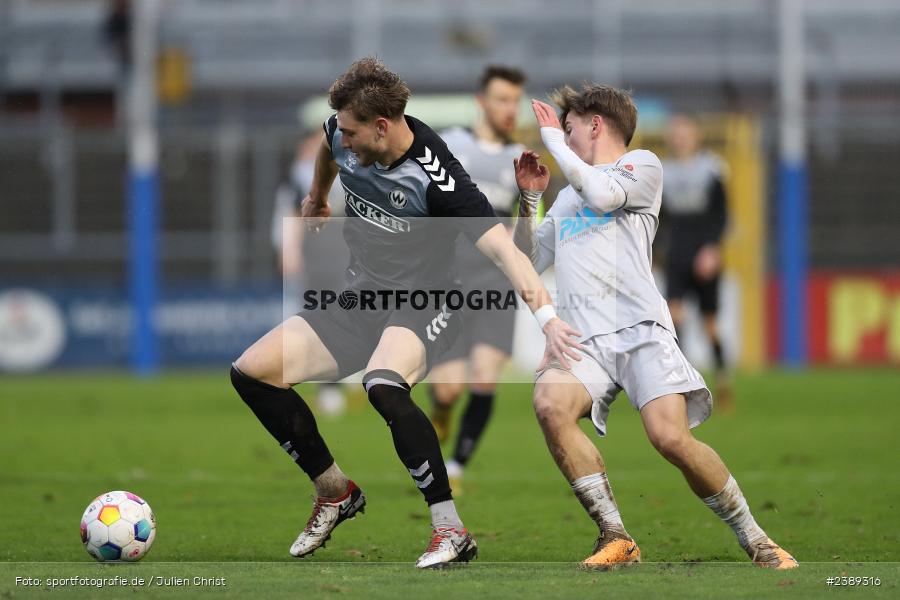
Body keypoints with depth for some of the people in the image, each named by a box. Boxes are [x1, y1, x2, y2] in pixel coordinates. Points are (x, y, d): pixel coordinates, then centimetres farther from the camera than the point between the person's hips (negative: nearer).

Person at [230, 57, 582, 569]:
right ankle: (336, 493, 13)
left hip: (422, 306, -7)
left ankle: (451, 530, -28)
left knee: (383, 387, -38)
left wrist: (545, 315, -47)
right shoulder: (343, 136, -6)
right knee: (251, 373, -6)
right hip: (358, 298, 7)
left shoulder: (434, 176, -26)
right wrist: (317, 198, 40)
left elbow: (501, 247, -33)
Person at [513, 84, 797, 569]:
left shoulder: (642, 165, 13)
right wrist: (528, 199, 20)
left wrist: (553, 138, 4)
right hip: (583, 342, 5)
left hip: (640, 329, -5)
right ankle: (616, 538, -23)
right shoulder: (566, 196, 32)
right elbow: (529, 263, 33)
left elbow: (602, 193, -8)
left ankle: (756, 541, -6)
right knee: (549, 404, -30)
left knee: (671, 437, -26)